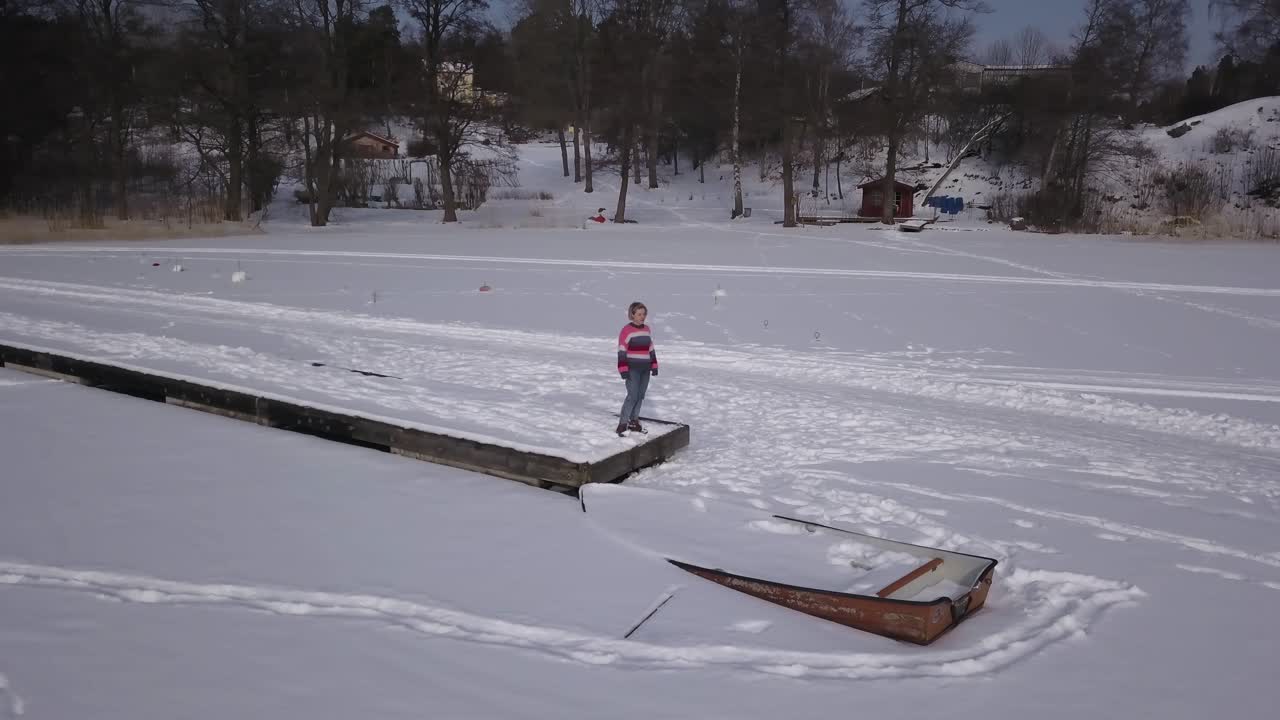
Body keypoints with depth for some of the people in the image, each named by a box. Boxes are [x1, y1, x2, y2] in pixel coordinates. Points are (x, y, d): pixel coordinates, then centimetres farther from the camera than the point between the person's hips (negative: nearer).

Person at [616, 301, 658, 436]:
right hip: (632, 369, -7)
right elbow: (622, 351, -12)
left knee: (640, 396, 10)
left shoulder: (647, 329, 11)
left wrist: (654, 365, 15)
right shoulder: (627, 330, -11)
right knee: (632, 396, -13)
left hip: (645, 369, 7)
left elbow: (651, 349, 18)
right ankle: (622, 425, -8)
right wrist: (623, 369, -17)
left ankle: (633, 422, 21)